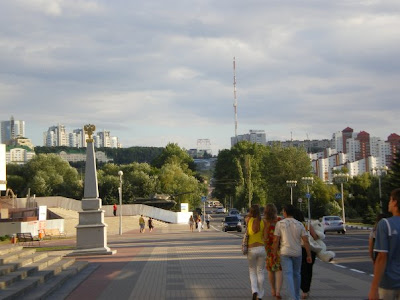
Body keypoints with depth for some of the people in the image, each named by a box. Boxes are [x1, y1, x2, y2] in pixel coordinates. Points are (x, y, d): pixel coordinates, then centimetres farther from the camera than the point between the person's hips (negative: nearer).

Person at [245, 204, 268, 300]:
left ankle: (254, 291, -9)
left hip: (251, 249, 0)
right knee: (260, 272, 9)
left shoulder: (249, 220, -3)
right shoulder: (263, 222, -4)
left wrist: (251, 211, 18)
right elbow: (265, 237, -4)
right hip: (261, 248, 0)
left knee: (252, 272, 13)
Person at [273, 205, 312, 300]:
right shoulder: (300, 225, 0)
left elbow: (276, 240, -7)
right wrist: (309, 255, -1)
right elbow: (306, 241, -5)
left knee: (288, 275, -7)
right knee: (296, 274, 19)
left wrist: (274, 254, 1)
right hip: (297, 253, 3)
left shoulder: (280, 224, -6)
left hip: (285, 253, -3)